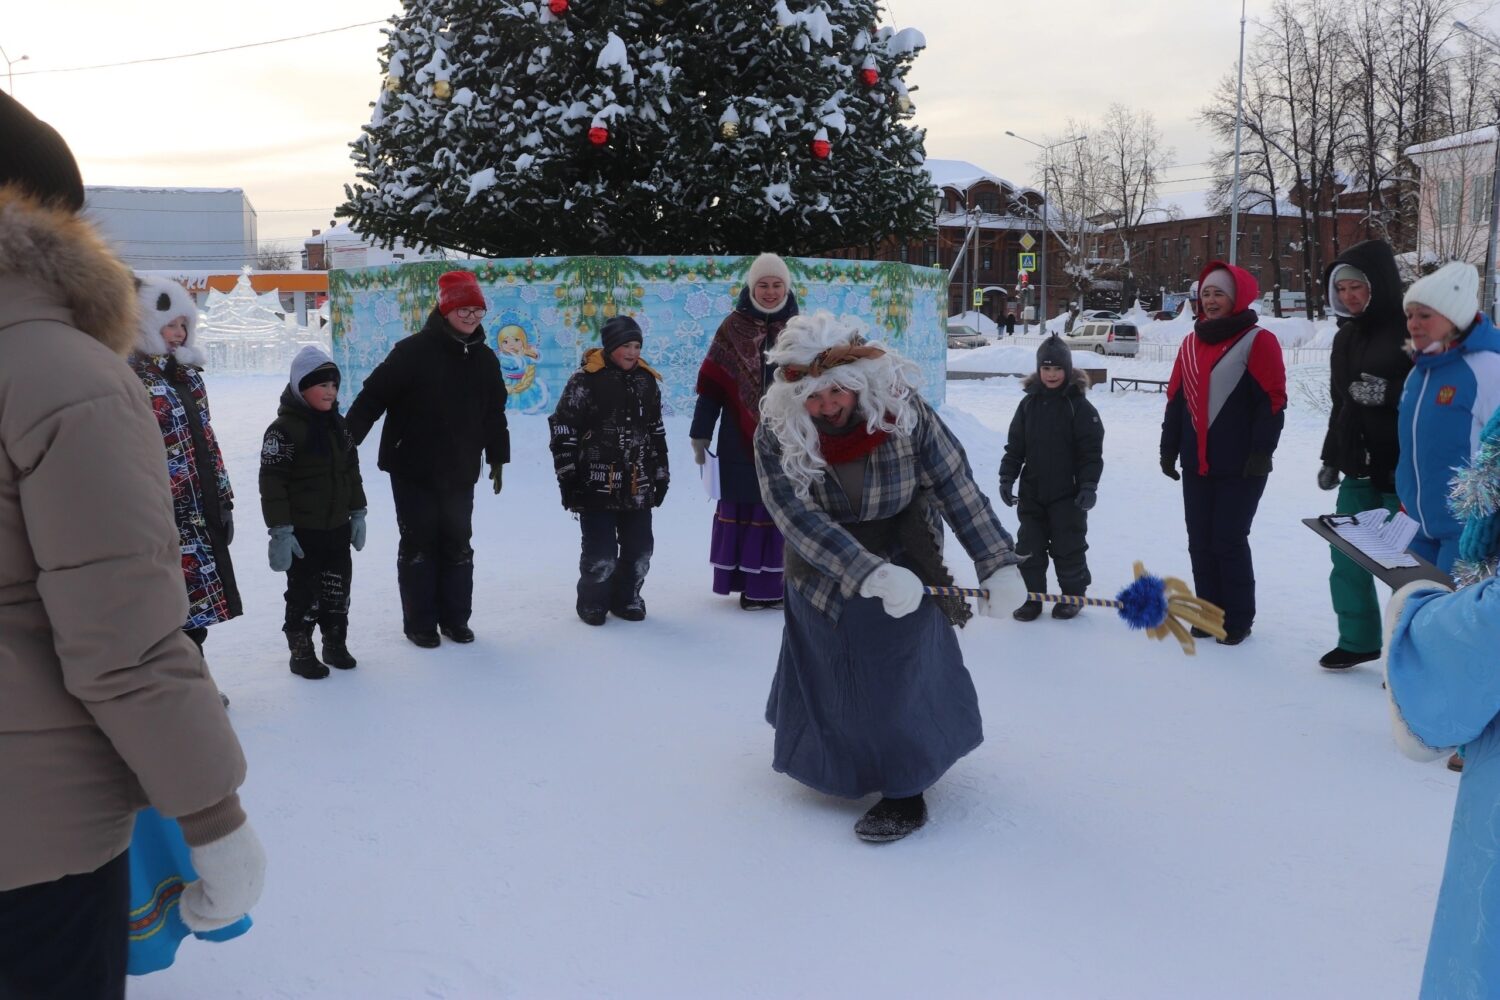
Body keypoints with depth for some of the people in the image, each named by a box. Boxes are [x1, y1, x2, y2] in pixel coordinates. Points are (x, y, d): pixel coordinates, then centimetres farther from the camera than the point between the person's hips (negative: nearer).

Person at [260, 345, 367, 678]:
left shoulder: (337, 424, 8)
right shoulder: (283, 429, -16)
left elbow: (352, 472, 16)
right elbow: (272, 482, -18)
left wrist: (357, 513, 14)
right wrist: (280, 531, -20)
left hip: (337, 526, 7)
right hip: (303, 532, -7)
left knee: (337, 588, 15)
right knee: (304, 593, 3)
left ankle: (335, 644, 30)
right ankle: (301, 653, 17)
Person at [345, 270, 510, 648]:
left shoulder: (485, 359, 5)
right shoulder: (413, 351, -12)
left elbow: (495, 413, 16)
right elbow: (372, 396, -13)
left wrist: (497, 458, 18)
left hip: (460, 473, 5)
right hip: (413, 470, -5)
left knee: (458, 544, 11)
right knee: (418, 545, 5)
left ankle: (455, 617, 23)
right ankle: (419, 622, 16)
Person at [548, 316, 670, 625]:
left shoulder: (646, 380, 9)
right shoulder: (585, 380, -8)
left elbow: (656, 432, 18)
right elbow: (562, 430, -7)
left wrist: (661, 474, 17)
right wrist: (567, 477, -8)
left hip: (638, 487, 5)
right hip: (596, 486, -5)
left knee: (639, 548, 9)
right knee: (600, 553, -2)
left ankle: (626, 598, 29)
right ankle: (592, 602, 20)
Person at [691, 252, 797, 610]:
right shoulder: (733, 327, 0)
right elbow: (711, 385, -1)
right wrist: (700, 434, -4)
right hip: (740, 440, -2)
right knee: (742, 508, 3)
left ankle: (773, 583, 13)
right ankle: (747, 582, 11)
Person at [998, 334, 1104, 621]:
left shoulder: (1079, 405, -8)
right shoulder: (1029, 403, 4)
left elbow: (1091, 450, -9)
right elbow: (1015, 445, 8)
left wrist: (1089, 485, -15)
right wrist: (1007, 477, 1)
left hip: (1068, 494, -4)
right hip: (1032, 491, 4)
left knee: (1068, 547, 7)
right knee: (1028, 547, 8)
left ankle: (1073, 595, 24)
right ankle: (1033, 597, 20)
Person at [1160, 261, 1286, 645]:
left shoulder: (1258, 341, -6)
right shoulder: (1191, 344, 13)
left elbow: (1272, 402, -11)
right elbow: (1176, 399, 16)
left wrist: (1261, 453, -15)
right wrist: (1169, 449, 13)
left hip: (1240, 467, -6)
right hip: (1196, 465, 6)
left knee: (1229, 541, -3)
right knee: (1200, 542, 8)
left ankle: (1238, 619, 11)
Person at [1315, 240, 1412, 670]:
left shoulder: (1410, 329, -10)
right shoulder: (1346, 336, 13)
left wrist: (1387, 393, -25)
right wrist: (1331, 458, 21)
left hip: (1401, 472, -7)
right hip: (1358, 471, 7)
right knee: (1347, 558, 11)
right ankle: (1358, 640, 26)